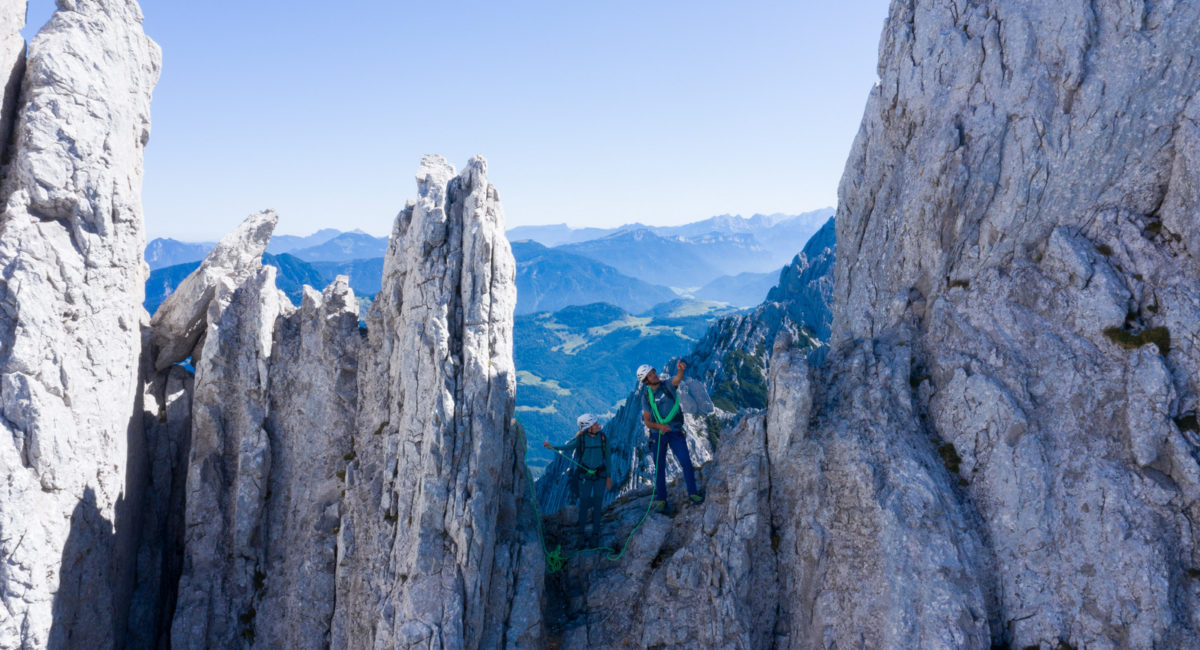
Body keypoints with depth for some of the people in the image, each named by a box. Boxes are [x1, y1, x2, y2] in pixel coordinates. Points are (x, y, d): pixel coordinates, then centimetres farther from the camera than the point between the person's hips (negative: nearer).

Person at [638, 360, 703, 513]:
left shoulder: (668, 386, -1)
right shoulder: (646, 397, 2)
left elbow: (678, 379, -26)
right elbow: (647, 421, 1)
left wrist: (680, 369, -50)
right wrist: (659, 426, -21)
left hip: (675, 432, -1)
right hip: (658, 434, 1)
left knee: (686, 462, -10)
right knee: (659, 467, 4)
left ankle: (693, 493, 3)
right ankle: (661, 500, 14)